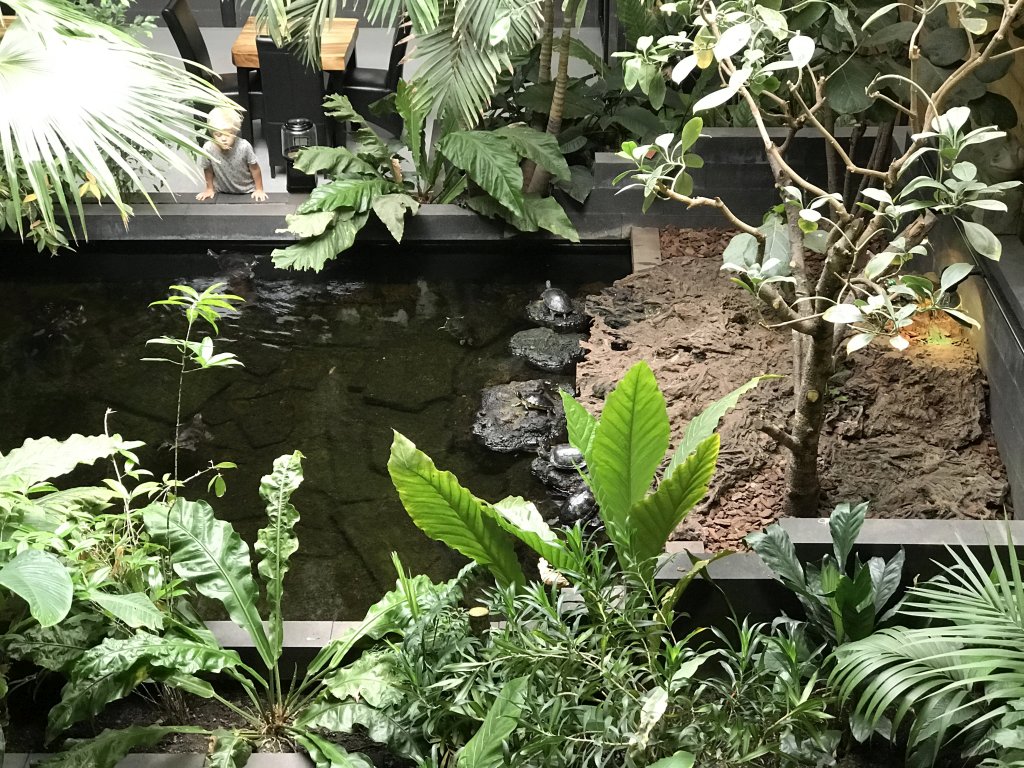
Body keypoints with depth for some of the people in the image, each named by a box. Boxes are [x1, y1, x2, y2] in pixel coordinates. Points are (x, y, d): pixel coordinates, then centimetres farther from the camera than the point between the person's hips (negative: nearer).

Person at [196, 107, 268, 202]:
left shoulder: (244, 147, -29)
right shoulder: (208, 148, -24)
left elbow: (254, 168, -13)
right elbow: (208, 169, -4)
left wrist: (259, 190, -5)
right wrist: (210, 189, 7)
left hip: (247, 191, -1)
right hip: (223, 192, 1)